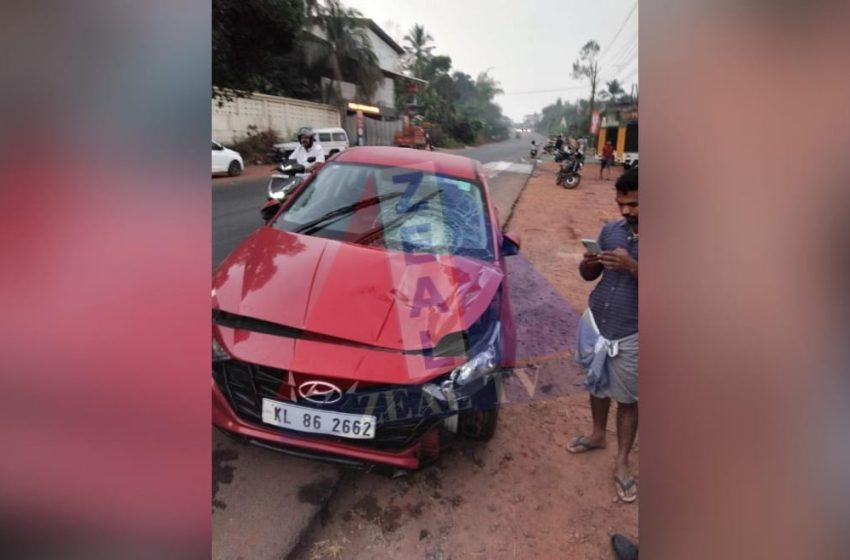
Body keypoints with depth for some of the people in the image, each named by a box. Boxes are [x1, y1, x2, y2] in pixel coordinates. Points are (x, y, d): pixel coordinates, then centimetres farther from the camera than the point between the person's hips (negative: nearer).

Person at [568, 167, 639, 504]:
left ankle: (622, 463, 26)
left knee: (627, 399, 9)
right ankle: (597, 435, 45)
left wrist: (631, 267, -30)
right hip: (596, 322, 5)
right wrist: (588, 263, -15)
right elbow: (589, 275, 7)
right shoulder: (610, 230, 0)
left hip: (630, 335, -5)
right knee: (598, 385, 22)